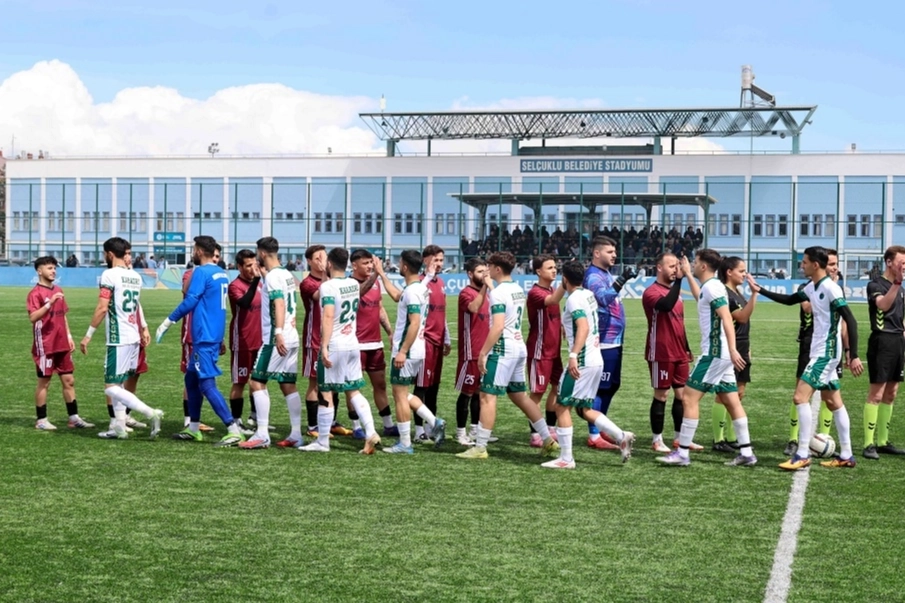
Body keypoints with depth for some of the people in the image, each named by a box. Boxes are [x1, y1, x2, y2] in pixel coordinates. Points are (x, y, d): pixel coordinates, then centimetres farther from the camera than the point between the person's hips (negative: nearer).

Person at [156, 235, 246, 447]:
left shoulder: (201, 272, -12)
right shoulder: (222, 274, 13)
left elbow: (189, 301, -16)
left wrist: (167, 322, -9)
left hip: (204, 337, -9)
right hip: (214, 335, 9)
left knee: (207, 384, -9)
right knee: (191, 378, 18)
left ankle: (234, 431, -16)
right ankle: (193, 429, 23)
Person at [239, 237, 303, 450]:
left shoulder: (272, 276, -11)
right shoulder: (287, 274, 15)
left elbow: (279, 304, -24)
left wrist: (278, 333, -33)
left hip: (276, 338, -9)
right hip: (292, 338, 9)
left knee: (257, 382, -5)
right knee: (288, 385, 10)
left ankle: (262, 435, -8)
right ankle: (296, 435, 10)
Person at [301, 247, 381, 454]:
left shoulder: (328, 286, -13)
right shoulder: (354, 284, 7)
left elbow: (328, 316, -25)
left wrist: (324, 346, -28)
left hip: (334, 346, -7)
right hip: (353, 344, 7)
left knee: (326, 393, 2)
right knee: (354, 391, 11)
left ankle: (322, 442, 9)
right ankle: (370, 433, -2)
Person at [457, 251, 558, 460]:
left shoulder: (498, 293, -14)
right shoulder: (518, 290, 13)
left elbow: (498, 326, -23)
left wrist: (483, 352, -21)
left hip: (503, 349, -9)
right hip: (519, 347, 9)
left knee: (487, 396, -5)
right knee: (520, 395, 17)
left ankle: (480, 447, -4)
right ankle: (548, 439, 20)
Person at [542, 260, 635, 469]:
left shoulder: (574, 299, -14)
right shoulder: (588, 295, 12)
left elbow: (583, 327, -29)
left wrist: (573, 355, -37)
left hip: (582, 362, -9)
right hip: (596, 360, 9)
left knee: (562, 406, 0)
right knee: (584, 409, 18)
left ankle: (566, 458, 3)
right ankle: (622, 436, 9)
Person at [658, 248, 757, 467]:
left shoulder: (712, 287, -13)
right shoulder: (710, 287, 15)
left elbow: (726, 318, -23)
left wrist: (732, 350, -29)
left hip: (715, 353, -10)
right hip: (720, 354, 10)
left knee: (690, 397, -7)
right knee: (731, 401, 9)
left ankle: (682, 453, -6)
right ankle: (746, 453, 10)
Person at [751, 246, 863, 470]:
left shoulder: (830, 288, -19)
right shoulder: (812, 287, 8)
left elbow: (851, 321, -22)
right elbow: (789, 300, 25)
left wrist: (854, 356, -25)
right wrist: (760, 290, 20)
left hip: (826, 352, -10)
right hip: (819, 351, 10)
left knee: (800, 397, -13)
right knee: (833, 401, 12)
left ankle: (802, 455, -10)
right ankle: (846, 456, 18)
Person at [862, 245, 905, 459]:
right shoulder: (875, 285, -7)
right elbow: (883, 305, -27)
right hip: (882, 342, -8)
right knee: (876, 394, -9)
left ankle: (882, 441, 17)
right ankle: (869, 444, -7)